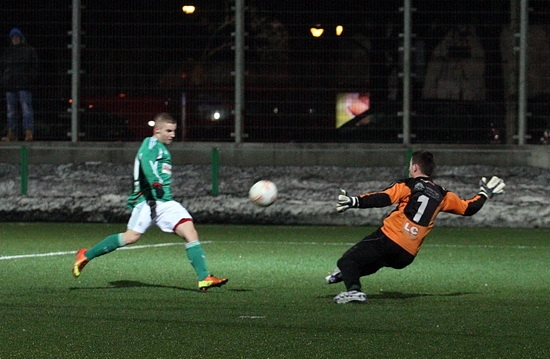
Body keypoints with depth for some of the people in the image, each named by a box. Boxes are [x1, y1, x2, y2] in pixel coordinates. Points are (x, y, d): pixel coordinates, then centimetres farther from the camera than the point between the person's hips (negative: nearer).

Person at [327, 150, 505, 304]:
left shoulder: (407, 186, 5)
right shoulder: (442, 195, 18)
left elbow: (382, 198, -11)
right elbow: (469, 208, 28)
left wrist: (354, 201, -16)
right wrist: (484, 194, 45)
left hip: (388, 238, -6)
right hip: (407, 256, 6)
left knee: (347, 261, -7)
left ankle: (353, 289, -30)